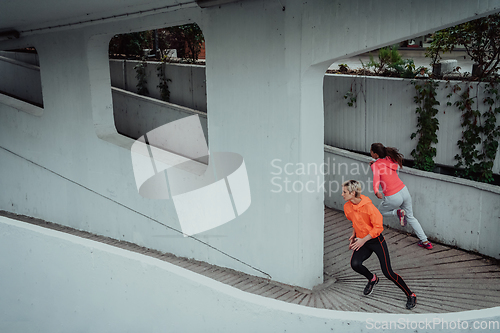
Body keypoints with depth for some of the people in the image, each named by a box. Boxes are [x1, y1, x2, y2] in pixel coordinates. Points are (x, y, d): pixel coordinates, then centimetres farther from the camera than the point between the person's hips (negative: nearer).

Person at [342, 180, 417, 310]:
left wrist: (363, 240, -21)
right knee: (355, 264, -20)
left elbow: (378, 227, -19)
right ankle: (372, 278, 14)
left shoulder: (368, 206, -22)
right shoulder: (347, 207, -2)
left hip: (376, 241, -5)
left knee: (388, 273, -9)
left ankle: (410, 295, 11)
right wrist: (353, 235, 8)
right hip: (361, 242, 5)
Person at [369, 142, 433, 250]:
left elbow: (376, 176, -31)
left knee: (380, 212, 25)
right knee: (410, 217, 24)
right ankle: (425, 241, 24)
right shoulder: (389, 159, 6)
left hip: (393, 198, -6)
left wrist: (376, 191, -48)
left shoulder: (375, 165, -11)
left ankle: (398, 212, -1)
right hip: (404, 191, 6)